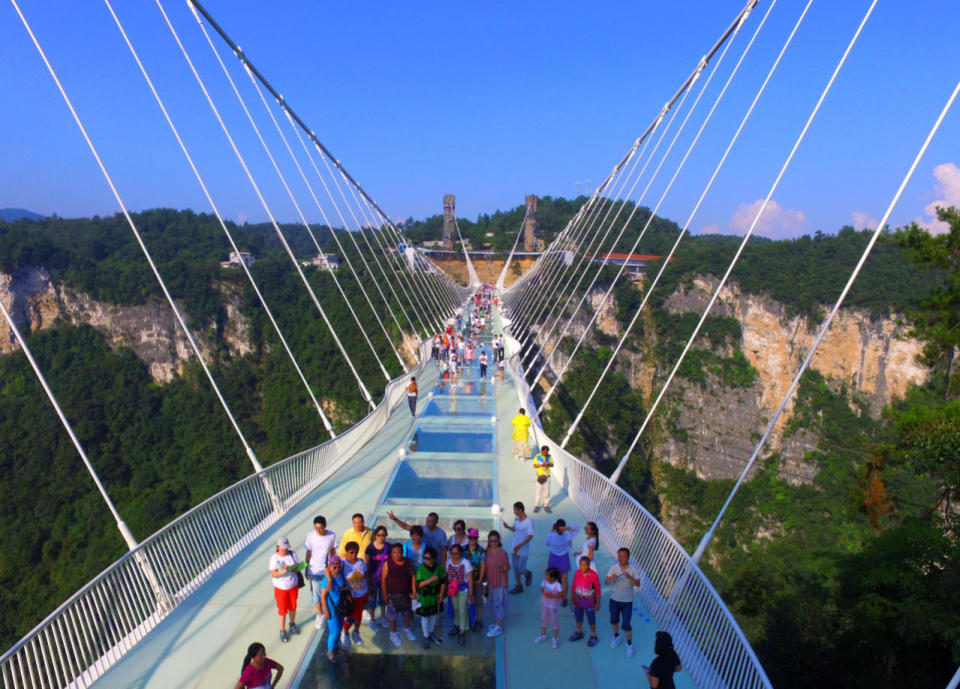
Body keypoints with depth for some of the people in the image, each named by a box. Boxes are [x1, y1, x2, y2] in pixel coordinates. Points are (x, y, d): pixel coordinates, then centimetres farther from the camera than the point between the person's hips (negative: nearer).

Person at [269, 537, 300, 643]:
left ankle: (292, 624, 44)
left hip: (293, 586, 3)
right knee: (282, 610, 6)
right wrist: (283, 572, -38)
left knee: (292, 607, 19)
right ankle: (282, 631, 23)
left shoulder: (292, 554, -10)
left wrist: (290, 569, -30)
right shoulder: (274, 558, -17)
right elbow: (273, 574, -21)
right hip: (280, 588, -3)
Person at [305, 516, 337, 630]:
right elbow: (308, 553, -2)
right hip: (314, 570, -1)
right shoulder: (311, 536, -12)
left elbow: (333, 552, 1)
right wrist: (306, 569, 2)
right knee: (316, 594, 3)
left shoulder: (332, 535, -11)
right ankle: (320, 615, 21)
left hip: (327, 570, 1)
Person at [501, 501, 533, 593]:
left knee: (521, 569, 0)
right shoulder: (516, 518, 0)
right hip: (515, 548, 7)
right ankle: (519, 586, 27)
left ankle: (528, 574, 33)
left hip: (523, 550, -6)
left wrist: (520, 545, -26)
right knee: (516, 568, 12)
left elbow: (530, 536, -21)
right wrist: (508, 527, -4)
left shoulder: (529, 521, -21)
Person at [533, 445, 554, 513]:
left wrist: (549, 464, -18)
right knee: (539, 491, 0)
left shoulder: (549, 456, 2)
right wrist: (541, 465, -22)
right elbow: (534, 466, -7)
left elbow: (552, 464, 4)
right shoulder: (537, 456, -7)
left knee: (547, 492, 4)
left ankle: (546, 506, 13)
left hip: (547, 476, 3)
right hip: (540, 476, -2)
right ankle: (537, 506, 10)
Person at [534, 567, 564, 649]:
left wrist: (553, 596, -32)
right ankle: (543, 635, 41)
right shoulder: (544, 582, -12)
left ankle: (555, 638, 33)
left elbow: (561, 595, -20)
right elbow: (542, 589, 0)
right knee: (544, 619, 20)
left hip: (554, 606, -5)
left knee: (554, 621, 13)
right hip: (544, 604, 5)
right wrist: (543, 591, -23)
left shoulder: (558, 585, -26)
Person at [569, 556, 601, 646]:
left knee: (591, 620, 14)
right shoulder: (577, 573, -12)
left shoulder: (593, 575, -24)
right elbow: (574, 587, 0)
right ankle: (579, 633, 47)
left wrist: (598, 604, -9)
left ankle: (593, 636, 36)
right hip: (578, 601, 4)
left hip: (589, 603, -4)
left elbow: (597, 591, -14)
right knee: (578, 618, 23)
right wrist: (572, 600, 6)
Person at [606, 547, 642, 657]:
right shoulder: (613, 568, -10)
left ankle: (629, 645, 20)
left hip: (627, 602, -2)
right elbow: (606, 582, -15)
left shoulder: (633, 569, -13)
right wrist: (611, 578, -38)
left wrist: (630, 578, -43)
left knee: (626, 625, -3)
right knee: (614, 620, 19)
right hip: (614, 600, 2)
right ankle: (616, 637, 47)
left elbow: (638, 584, -24)